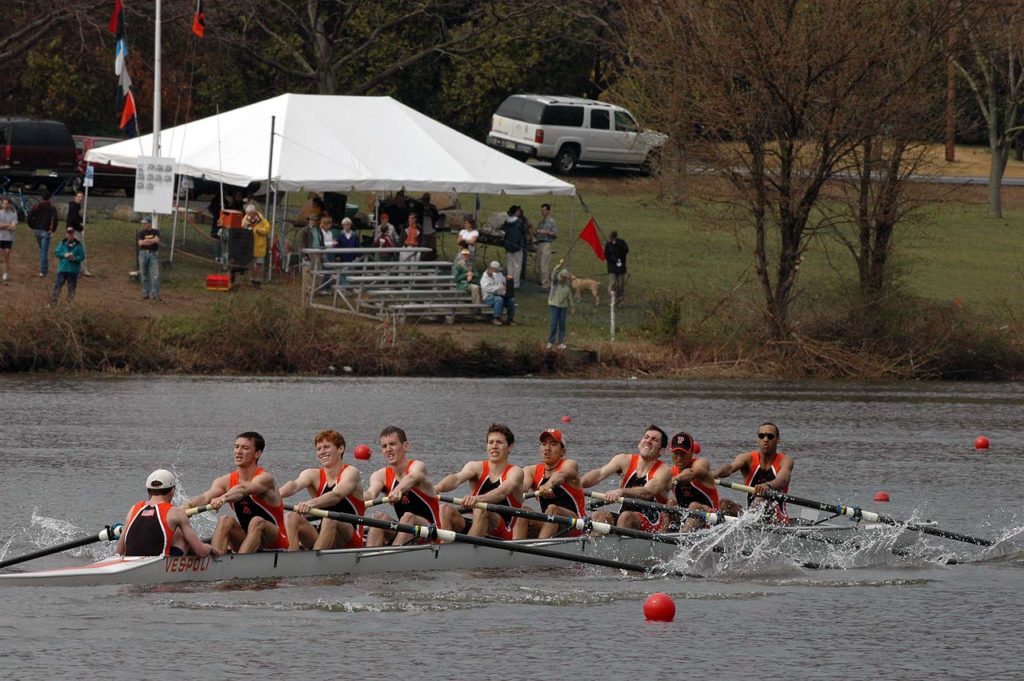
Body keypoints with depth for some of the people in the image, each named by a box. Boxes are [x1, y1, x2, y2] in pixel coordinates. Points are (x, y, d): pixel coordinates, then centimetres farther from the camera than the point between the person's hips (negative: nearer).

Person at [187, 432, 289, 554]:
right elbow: (206, 497, -18)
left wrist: (223, 499, -57)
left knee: (257, 521, -33)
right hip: (246, 541, 5)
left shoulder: (264, 478, -14)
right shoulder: (227, 481, 1)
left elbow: (243, 489, -36)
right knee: (225, 521, -21)